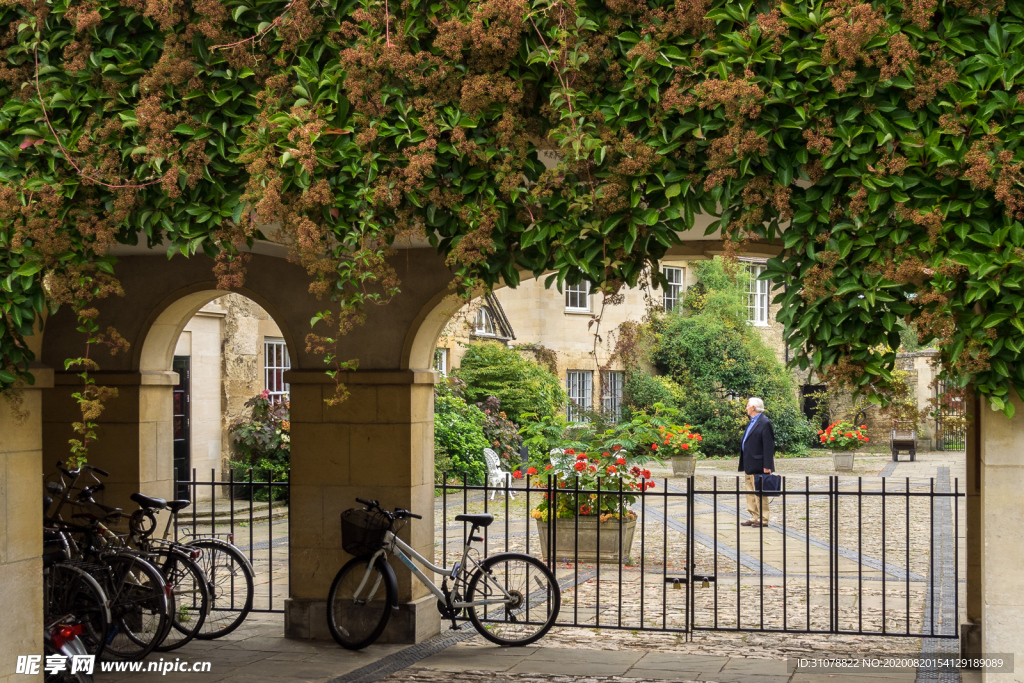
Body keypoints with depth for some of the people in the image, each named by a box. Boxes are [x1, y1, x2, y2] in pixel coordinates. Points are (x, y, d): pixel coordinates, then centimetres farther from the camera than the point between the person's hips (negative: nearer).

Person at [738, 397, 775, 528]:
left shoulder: (765, 423, -14)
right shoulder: (752, 422, 16)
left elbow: (769, 446, -18)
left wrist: (767, 466, -21)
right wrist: (744, 465, 19)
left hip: (758, 466, -10)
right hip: (749, 466, 10)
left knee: (760, 493, -4)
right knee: (750, 492, 13)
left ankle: (763, 519, 3)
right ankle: (755, 517, 20)